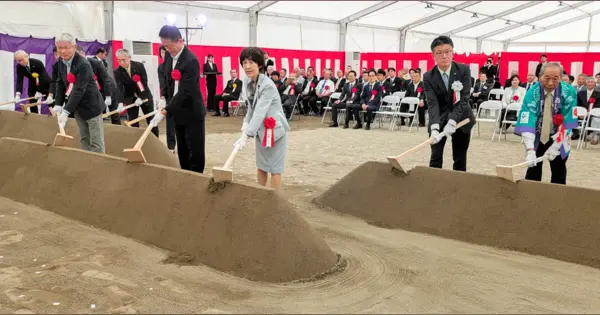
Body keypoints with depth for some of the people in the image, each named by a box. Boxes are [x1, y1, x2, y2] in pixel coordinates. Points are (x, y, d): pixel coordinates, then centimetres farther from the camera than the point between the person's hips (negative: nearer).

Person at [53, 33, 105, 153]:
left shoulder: (83, 64, -24)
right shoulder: (62, 61, 0)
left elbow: (79, 90, -27)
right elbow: (60, 83, 6)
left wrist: (66, 111, -30)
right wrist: (58, 104, -5)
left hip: (91, 106, -8)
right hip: (78, 107, 8)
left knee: (96, 143, -5)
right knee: (84, 139, 13)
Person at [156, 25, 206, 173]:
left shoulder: (191, 61, -24)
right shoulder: (169, 55, 1)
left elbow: (184, 92, -27)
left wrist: (164, 111, -27)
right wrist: (163, 97, 2)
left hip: (192, 112, -8)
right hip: (178, 111, 8)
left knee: (195, 150, 0)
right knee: (181, 150, 15)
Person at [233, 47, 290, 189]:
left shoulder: (268, 85, -25)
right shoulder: (248, 82, 1)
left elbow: (260, 112, -33)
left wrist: (246, 136, -39)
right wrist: (246, 122, -2)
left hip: (275, 128, -8)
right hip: (260, 128, 8)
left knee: (274, 167, -1)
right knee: (261, 165, 15)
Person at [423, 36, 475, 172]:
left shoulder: (464, 70, -14)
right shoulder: (428, 77, -13)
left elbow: (463, 99, -21)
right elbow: (432, 104, -22)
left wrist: (452, 121, -36)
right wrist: (434, 127, -39)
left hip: (460, 119, 0)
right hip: (439, 120, 0)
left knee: (460, 159, 6)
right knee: (436, 157, 0)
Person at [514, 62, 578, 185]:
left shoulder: (569, 92, -19)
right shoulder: (532, 93, -24)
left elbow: (567, 123, -19)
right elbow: (527, 123, -33)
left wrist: (555, 147, -25)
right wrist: (530, 150, -45)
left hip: (559, 139, 1)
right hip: (537, 137, -1)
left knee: (559, 174, 9)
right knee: (533, 171, 2)